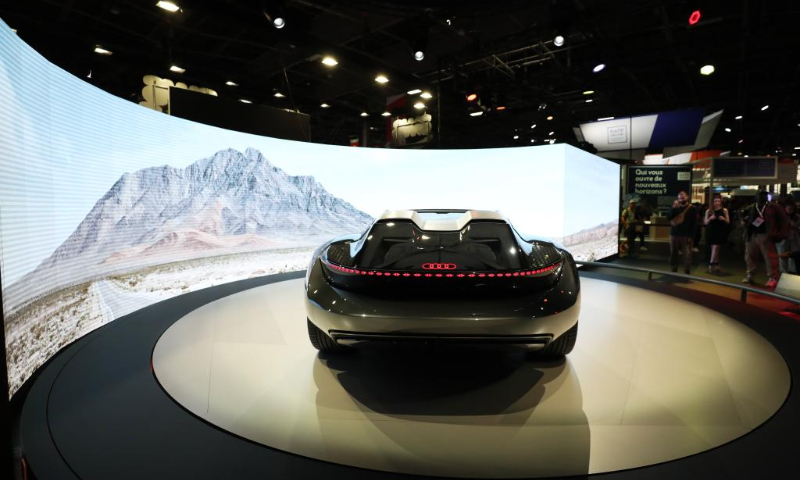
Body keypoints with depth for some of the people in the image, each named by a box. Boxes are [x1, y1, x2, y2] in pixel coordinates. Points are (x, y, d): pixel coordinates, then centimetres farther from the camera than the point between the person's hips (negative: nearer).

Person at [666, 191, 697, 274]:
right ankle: (673, 271, 19)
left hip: (686, 236, -4)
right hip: (674, 234, 4)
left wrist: (690, 236, -11)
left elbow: (694, 223, -4)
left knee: (687, 255, -4)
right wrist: (673, 208, -13)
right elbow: (668, 218, -1)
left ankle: (687, 273, 2)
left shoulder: (692, 209, -1)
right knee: (673, 254, 8)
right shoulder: (675, 207, 10)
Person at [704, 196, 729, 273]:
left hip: (721, 232, -1)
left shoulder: (724, 210, 2)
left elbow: (728, 221, 4)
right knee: (715, 249, 5)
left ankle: (711, 265, -3)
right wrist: (710, 218, -17)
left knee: (716, 248, -5)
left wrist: (724, 219, -17)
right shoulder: (709, 211, 3)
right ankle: (716, 265, 9)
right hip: (712, 232, 1)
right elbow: (705, 222, 1)